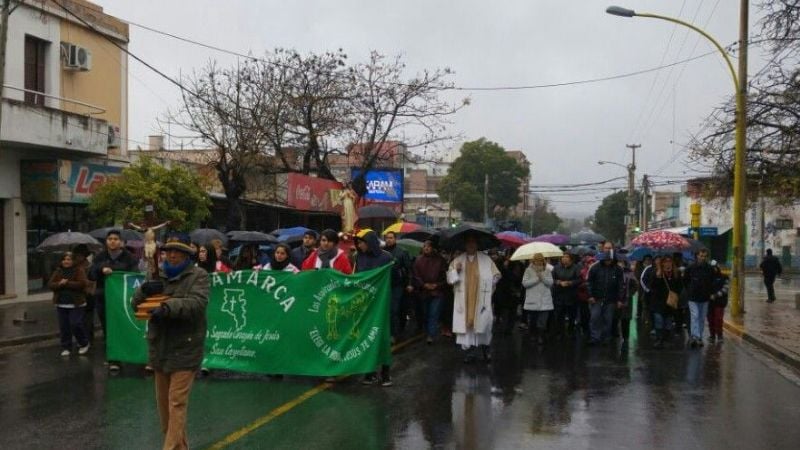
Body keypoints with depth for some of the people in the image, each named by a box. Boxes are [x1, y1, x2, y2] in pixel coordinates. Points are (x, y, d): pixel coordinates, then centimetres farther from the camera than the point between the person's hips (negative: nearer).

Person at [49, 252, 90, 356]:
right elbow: (50, 285, 3)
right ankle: (66, 347, 17)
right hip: (61, 304, 5)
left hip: (76, 304, -5)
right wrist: (59, 284, -17)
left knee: (76, 324, -9)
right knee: (63, 327, 6)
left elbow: (82, 284, -17)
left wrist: (67, 283, -18)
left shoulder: (79, 270, -4)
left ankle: (84, 344, 12)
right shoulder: (58, 271, 10)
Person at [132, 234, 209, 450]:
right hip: (159, 348, 6)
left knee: (177, 403, -9)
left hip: (184, 348, -6)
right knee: (163, 402, 15)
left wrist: (168, 307, -35)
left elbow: (197, 303, -21)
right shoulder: (156, 276, 12)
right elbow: (135, 303, 8)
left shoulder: (198, 275, -5)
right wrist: (145, 290, -13)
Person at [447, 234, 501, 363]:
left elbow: (496, 275, 11)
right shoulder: (457, 260, 7)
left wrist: (486, 285, 2)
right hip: (464, 300, 1)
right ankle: (468, 351, 10)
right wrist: (456, 271, -13)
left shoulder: (486, 259, 6)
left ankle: (485, 348, 19)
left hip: (481, 300, 0)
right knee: (466, 323, 0)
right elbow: (449, 278, 4)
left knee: (484, 323, -2)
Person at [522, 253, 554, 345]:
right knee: (531, 321, 7)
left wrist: (542, 276, -13)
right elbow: (524, 283, -8)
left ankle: (540, 337, 5)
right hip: (532, 300, -1)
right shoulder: (528, 270, 2)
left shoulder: (547, 270, 8)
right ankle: (532, 336, 24)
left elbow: (551, 283, -1)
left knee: (542, 321, -4)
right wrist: (536, 279, -11)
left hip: (544, 301, 1)